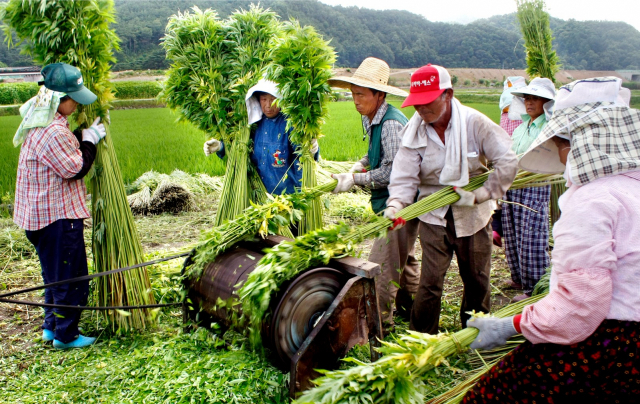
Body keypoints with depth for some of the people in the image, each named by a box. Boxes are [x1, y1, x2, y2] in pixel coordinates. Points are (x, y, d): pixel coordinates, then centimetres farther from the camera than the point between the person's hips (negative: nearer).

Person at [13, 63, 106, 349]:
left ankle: (52, 327, 33)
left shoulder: (39, 123, 9)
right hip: (59, 214, -11)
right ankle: (65, 335, 15)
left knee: (55, 274, 21)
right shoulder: (53, 132, -24)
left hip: (41, 213, 11)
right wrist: (89, 140, -9)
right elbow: (75, 168, -19)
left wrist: (82, 136, 4)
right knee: (71, 277, 2)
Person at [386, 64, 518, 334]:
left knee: (477, 280, 14)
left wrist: (480, 195, -16)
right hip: (434, 216, 0)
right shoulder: (414, 131, -7)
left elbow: (508, 160, -14)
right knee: (430, 281, -4)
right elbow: (405, 175, -14)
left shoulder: (474, 122, -12)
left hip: (473, 216, 0)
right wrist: (396, 203, -32)